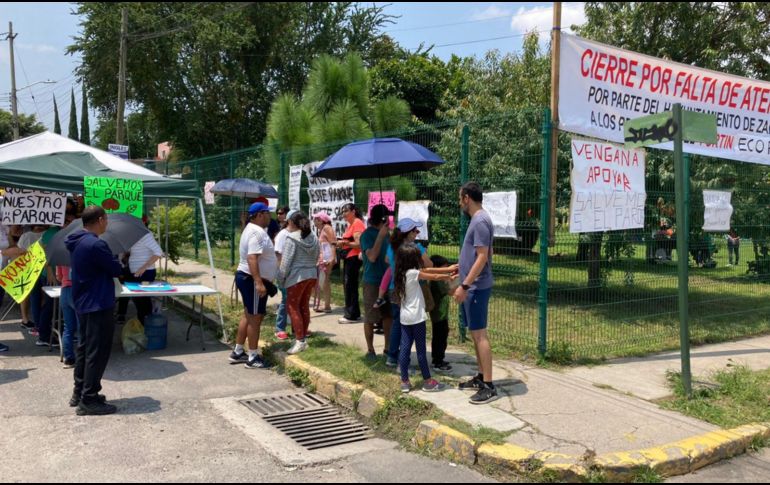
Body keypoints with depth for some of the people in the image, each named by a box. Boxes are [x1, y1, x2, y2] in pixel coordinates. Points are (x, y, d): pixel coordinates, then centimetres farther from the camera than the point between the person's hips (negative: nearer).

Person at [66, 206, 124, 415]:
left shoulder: (77, 242, 9)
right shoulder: (96, 245, -23)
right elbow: (117, 270, -14)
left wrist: (109, 261, 2)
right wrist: (114, 260, 5)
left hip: (83, 304, 10)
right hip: (98, 305, -10)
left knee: (84, 348, 18)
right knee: (97, 353, -3)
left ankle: (79, 393, 27)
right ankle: (89, 400, 2)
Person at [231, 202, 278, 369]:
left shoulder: (252, 229, 15)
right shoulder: (257, 232, -19)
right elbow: (252, 258, -29)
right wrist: (259, 282, -34)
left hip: (246, 277, 11)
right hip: (252, 280, -11)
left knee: (248, 316, 18)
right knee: (255, 318, -5)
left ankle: (237, 352, 26)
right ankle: (253, 358, 2)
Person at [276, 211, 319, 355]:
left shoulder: (292, 239, -12)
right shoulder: (314, 238, 9)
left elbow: (286, 262, -13)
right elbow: (316, 259, 12)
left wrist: (281, 279, -5)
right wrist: (312, 270, 18)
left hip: (297, 276, -7)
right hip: (312, 275, 7)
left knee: (292, 307, -1)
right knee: (304, 306, 15)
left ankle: (300, 341, -6)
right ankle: (303, 337, 20)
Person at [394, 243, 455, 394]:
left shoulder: (402, 274, 10)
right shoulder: (412, 273, -13)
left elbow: (426, 270, 12)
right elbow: (434, 277, -6)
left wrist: (448, 269, 13)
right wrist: (450, 276, 9)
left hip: (405, 317, 8)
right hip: (416, 317, -7)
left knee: (405, 349, 7)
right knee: (421, 349, 1)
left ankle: (404, 382, 12)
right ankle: (427, 381, 11)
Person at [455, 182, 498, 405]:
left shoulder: (481, 221, -17)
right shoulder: (477, 219, 13)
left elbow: (482, 257, -22)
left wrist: (464, 286, -23)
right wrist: (458, 268, 29)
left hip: (476, 287, -10)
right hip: (472, 286, 10)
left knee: (480, 334, -7)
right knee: (476, 333, 15)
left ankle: (488, 386, -2)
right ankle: (481, 377, 25)